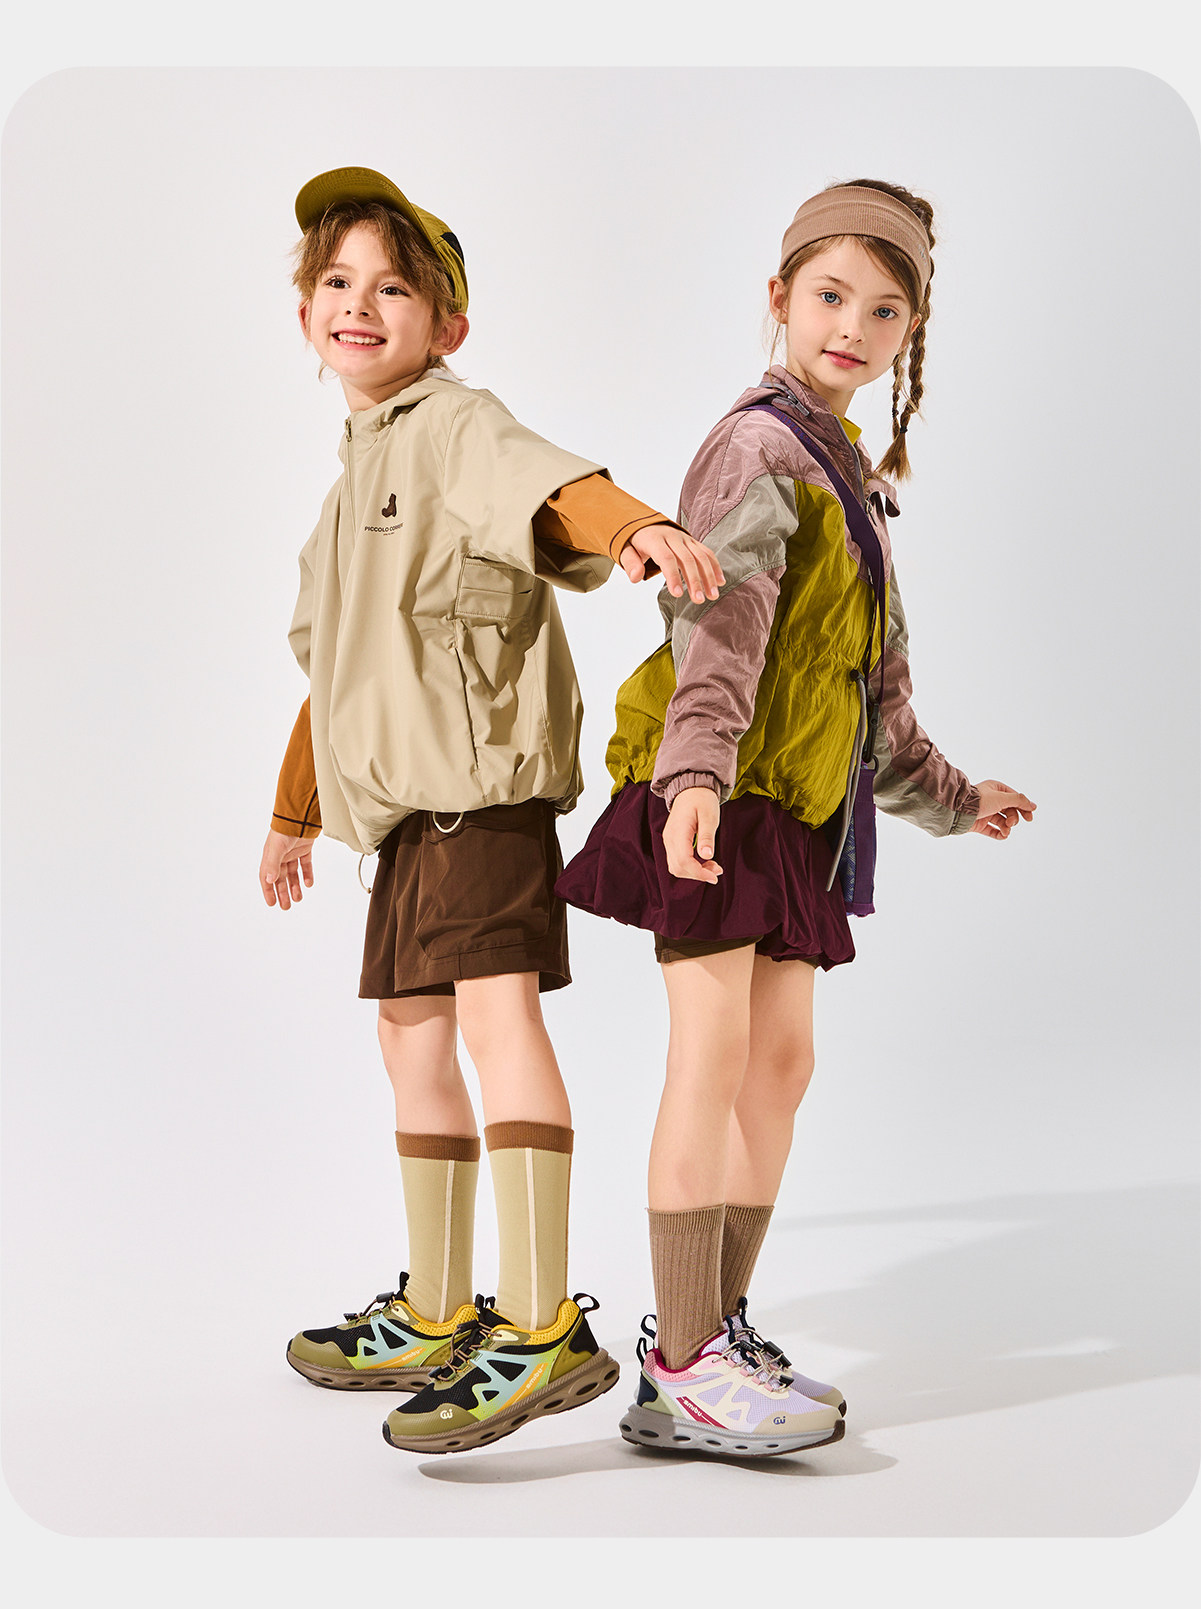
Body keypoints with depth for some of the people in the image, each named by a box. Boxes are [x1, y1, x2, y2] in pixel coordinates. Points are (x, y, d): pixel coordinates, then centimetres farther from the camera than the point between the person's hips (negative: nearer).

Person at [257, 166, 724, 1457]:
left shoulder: (456, 427, -4)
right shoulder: (359, 468, 23)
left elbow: (545, 482, -28)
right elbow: (334, 666, 32)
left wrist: (631, 525, -51)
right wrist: (294, 811, 38)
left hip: (481, 768, -10)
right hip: (407, 789, 10)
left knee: (496, 1007, -20)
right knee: (412, 1029, 13)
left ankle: (544, 1328, -22)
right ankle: (436, 1317, 25)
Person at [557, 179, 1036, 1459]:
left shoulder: (844, 472, 21)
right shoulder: (757, 446, -7)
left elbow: (871, 678, 30)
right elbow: (719, 625, -25)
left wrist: (947, 795, 37)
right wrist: (697, 771, -41)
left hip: (800, 799, 9)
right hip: (713, 794, -9)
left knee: (782, 1058, 7)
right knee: (715, 1046, -12)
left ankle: (715, 1328, 16)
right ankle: (681, 1368, -8)